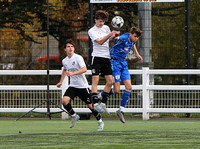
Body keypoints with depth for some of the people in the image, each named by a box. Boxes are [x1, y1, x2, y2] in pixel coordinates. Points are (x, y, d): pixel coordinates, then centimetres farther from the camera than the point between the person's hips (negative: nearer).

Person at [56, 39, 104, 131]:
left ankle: (100, 122, 22)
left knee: (90, 105, 2)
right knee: (64, 101, -18)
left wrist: (73, 73, -38)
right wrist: (61, 82, 24)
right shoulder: (64, 61, 5)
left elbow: (84, 69, -29)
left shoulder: (78, 58, -15)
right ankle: (74, 116, 6)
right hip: (72, 86, 5)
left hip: (82, 86, -5)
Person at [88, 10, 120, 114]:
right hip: (97, 57, -6)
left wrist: (115, 35, 11)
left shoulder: (106, 27, 15)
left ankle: (103, 103, 8)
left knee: (110, 81, -1)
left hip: (107, 58, 6)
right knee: (95, 81, -13)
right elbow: (100, 42, -16)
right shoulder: (92, 31, -3)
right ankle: (95, 103, -19)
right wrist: (110, 34, -26)